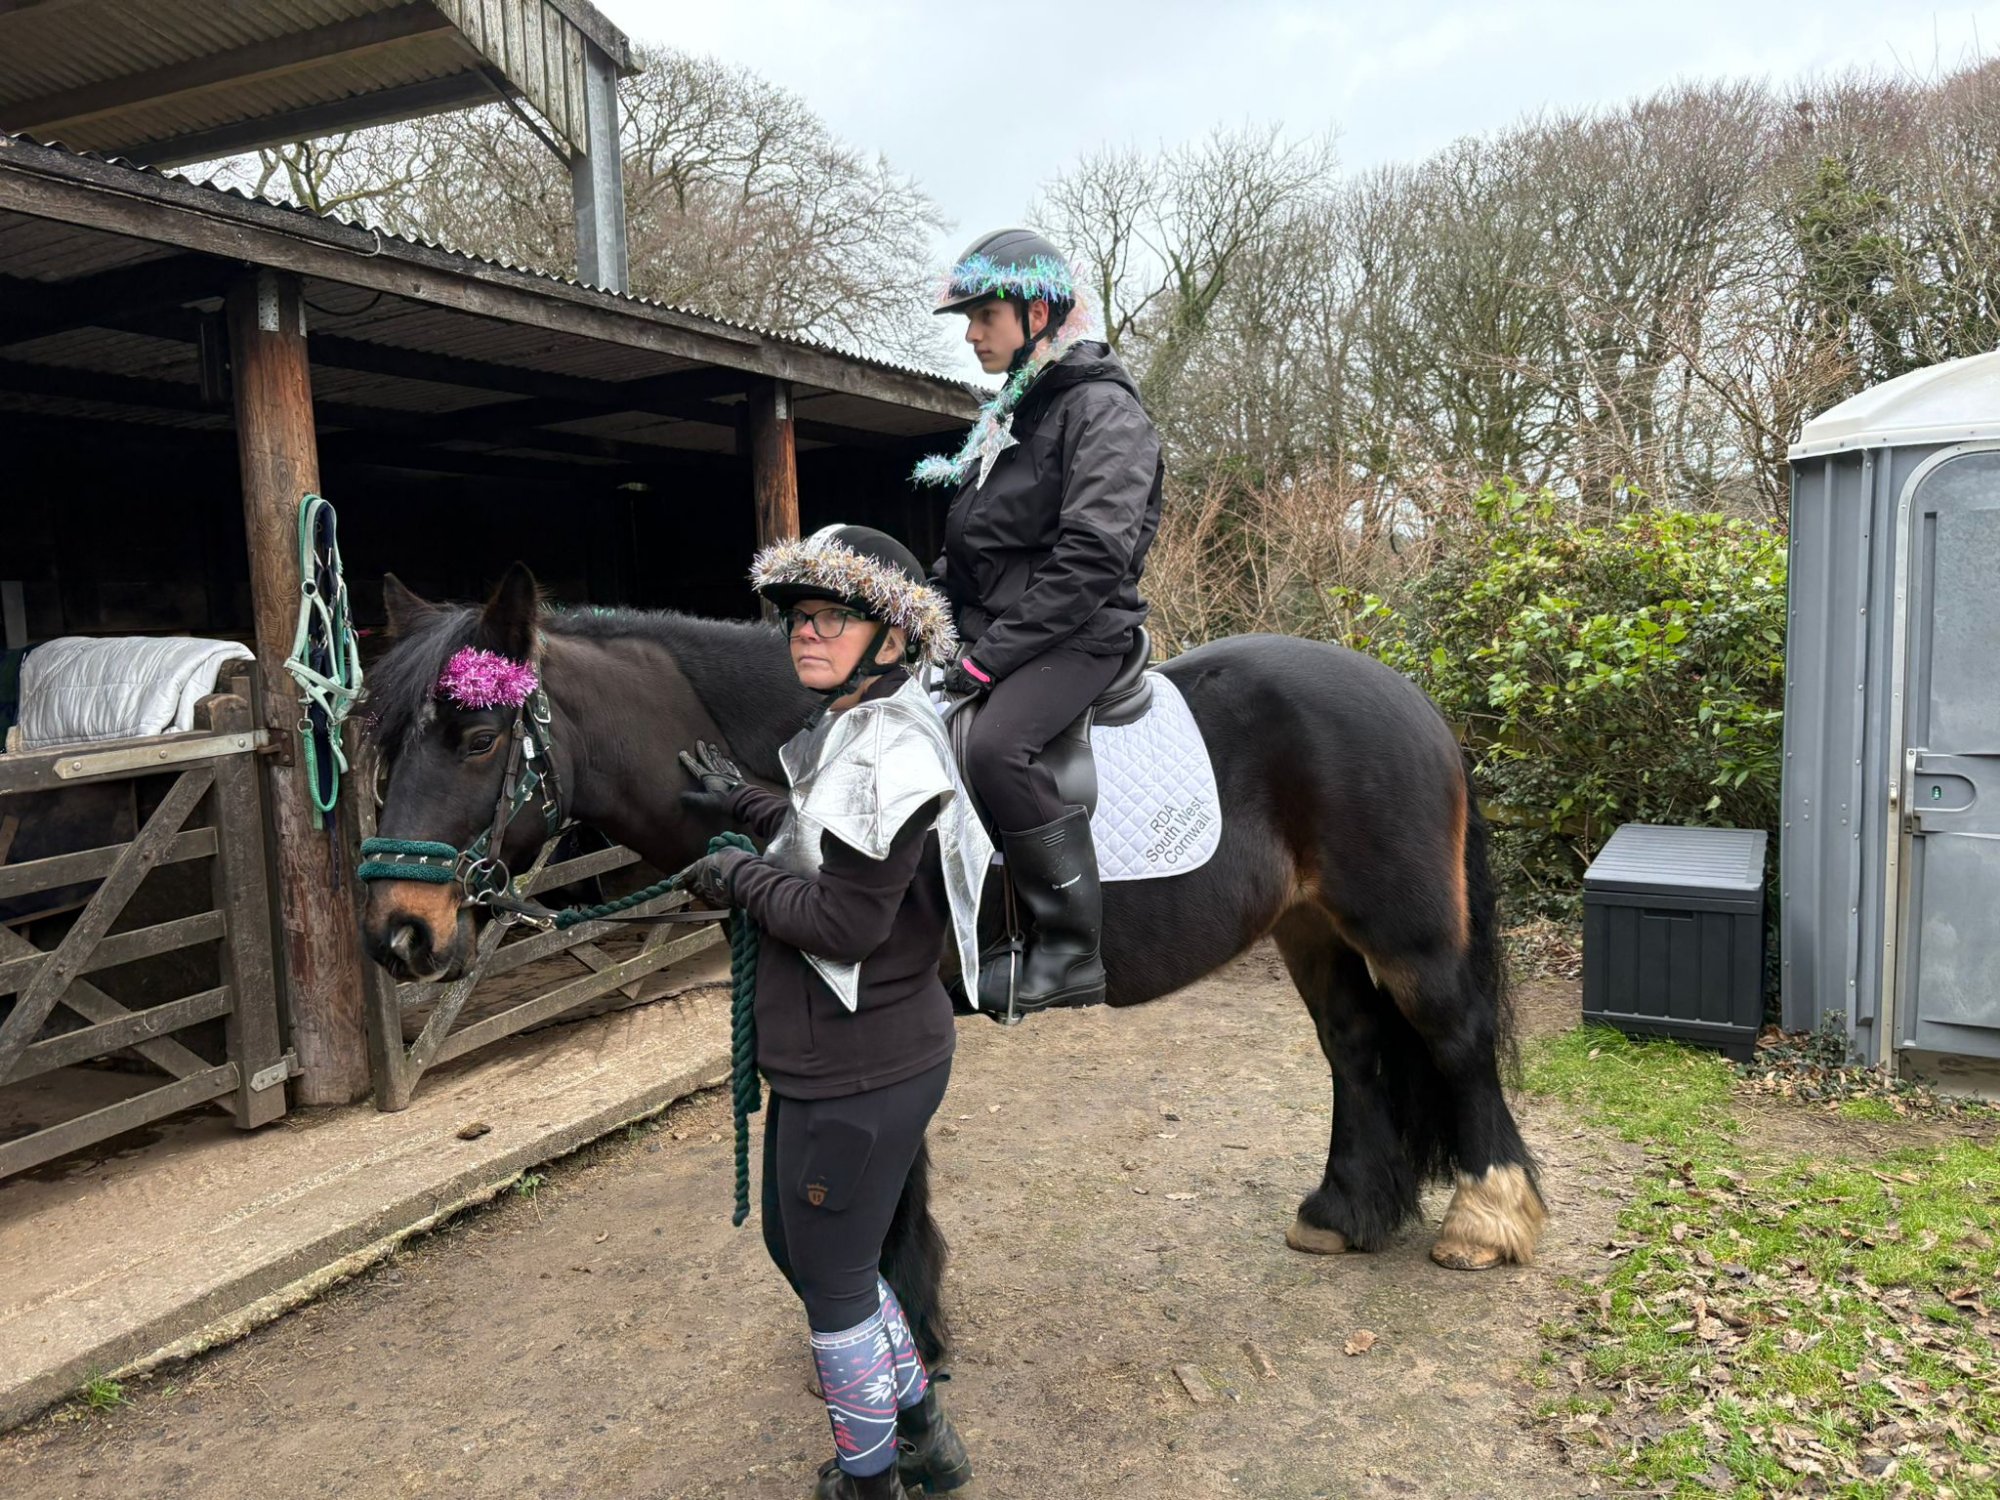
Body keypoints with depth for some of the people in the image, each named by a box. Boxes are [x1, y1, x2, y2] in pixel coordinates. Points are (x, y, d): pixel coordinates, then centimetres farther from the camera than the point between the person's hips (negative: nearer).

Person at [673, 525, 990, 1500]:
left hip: (857, 1073, -11)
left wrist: (740, 881, -13)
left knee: (831, 1280, 9)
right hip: (835, 1057, 11)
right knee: (796, 1241, 25)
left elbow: (845, 920, -27)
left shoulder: (888, 750, -25)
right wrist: (744, 806, 21)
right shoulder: (849, 735, 8)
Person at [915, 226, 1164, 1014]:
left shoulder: (1102, 408, -9)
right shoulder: (1009, 416, 17)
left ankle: (1070, 950, -20)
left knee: (995, 746, -33)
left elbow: (1090, 557, -20)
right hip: (991, 630, 9)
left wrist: (991, 655, -22)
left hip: (1078, 633, -9)